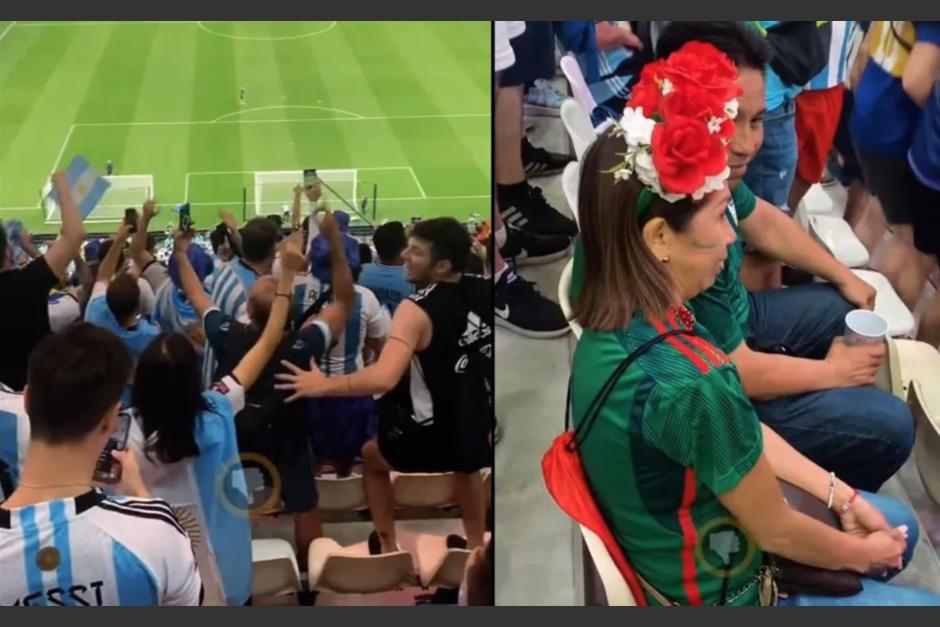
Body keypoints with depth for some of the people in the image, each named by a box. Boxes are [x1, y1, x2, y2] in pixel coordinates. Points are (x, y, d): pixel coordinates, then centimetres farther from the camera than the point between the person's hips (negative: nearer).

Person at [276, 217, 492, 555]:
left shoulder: (417, 310, -23)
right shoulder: (483, 291, -6)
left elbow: (384, 378, -35)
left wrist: (323, 386, -26)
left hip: (436, 432, -5)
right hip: (481, 425, 5)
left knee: (372, 457, 27)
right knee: (467, 467, 41)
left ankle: (387, 547, 33)